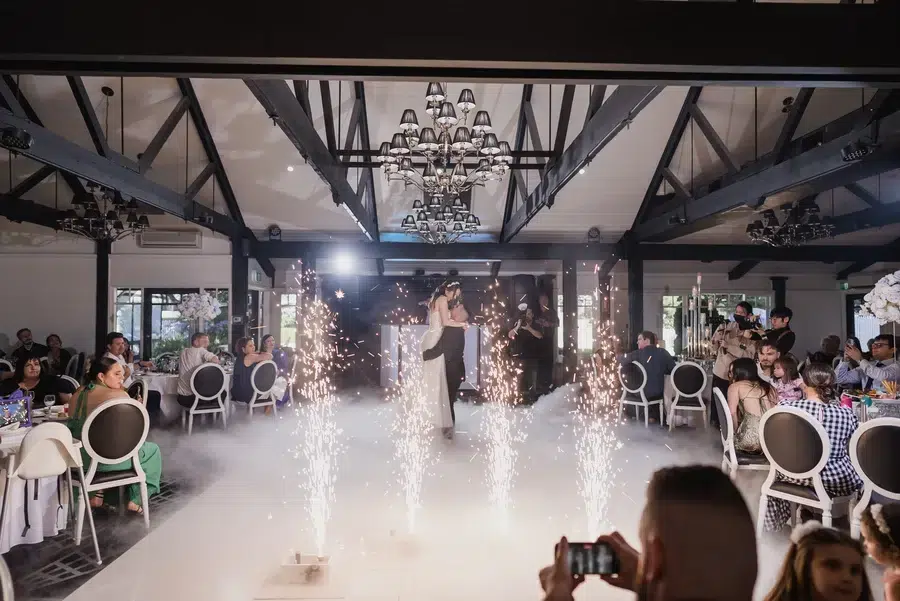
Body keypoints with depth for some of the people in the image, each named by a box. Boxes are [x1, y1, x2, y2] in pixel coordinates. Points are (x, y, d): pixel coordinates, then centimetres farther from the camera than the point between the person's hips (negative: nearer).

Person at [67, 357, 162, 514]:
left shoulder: (79, 393, 8)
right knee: (153, 450, 16)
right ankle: (136, 500, 15)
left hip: (78, 458, 7)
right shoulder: (119, 395, -11)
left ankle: (99, 493, 31)